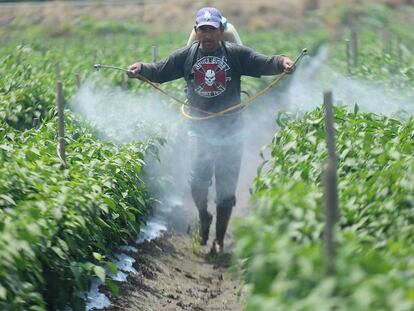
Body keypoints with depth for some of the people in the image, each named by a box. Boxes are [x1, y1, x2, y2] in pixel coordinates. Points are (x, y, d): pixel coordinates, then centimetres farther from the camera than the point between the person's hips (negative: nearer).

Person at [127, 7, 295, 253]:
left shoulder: (236, 54, -5)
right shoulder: (186, 56, 2)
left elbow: (265, 64, -13)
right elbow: (159, 72, 4)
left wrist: (281, 62, -34)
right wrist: (140, 68, -16)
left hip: (231, 132, -1)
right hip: (200, 131, 1)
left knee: (226, 188, 4)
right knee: (198, 181, -12)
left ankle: (220, 240, 19)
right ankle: (204, 218, 22)